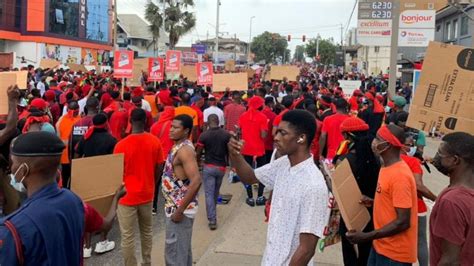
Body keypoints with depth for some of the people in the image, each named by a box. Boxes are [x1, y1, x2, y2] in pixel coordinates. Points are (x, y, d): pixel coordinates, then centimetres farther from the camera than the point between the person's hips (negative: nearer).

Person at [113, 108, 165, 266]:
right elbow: (159, 169, 0)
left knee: (127, 236, 6)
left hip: (127, 196, -4)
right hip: (147, 194, 4)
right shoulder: (155, 142, -7)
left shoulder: (121, 145, -17)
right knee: (147, 231, 22)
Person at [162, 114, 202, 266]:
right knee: (183, 249, 18)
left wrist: (179, 211, -26)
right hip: (175, 206, 10)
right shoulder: (179, 147, 10)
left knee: (174, 253, -2)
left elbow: (196, 181, -30)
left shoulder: (184, 149, -20)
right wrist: (176, 208, 18)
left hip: (179, 209, -10)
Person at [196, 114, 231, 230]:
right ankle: (212, 210, 43)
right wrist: (227, 163, 19)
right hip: (221, 167, 3)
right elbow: (229, 152, 2)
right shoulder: (227, 135, -5)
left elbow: (198, 153, -4)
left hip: (208, 167, -3)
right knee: (216, 191, 22)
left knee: (209, 193, 1)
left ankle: (212, 220, -5)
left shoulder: (204, 135, -11)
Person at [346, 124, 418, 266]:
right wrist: (373, 202, 2)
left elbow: (403, 222, -24)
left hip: (395, 253, -8)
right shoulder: (387, 168, 6)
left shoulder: (400, 175, -24)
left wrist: (366, 237, -24)